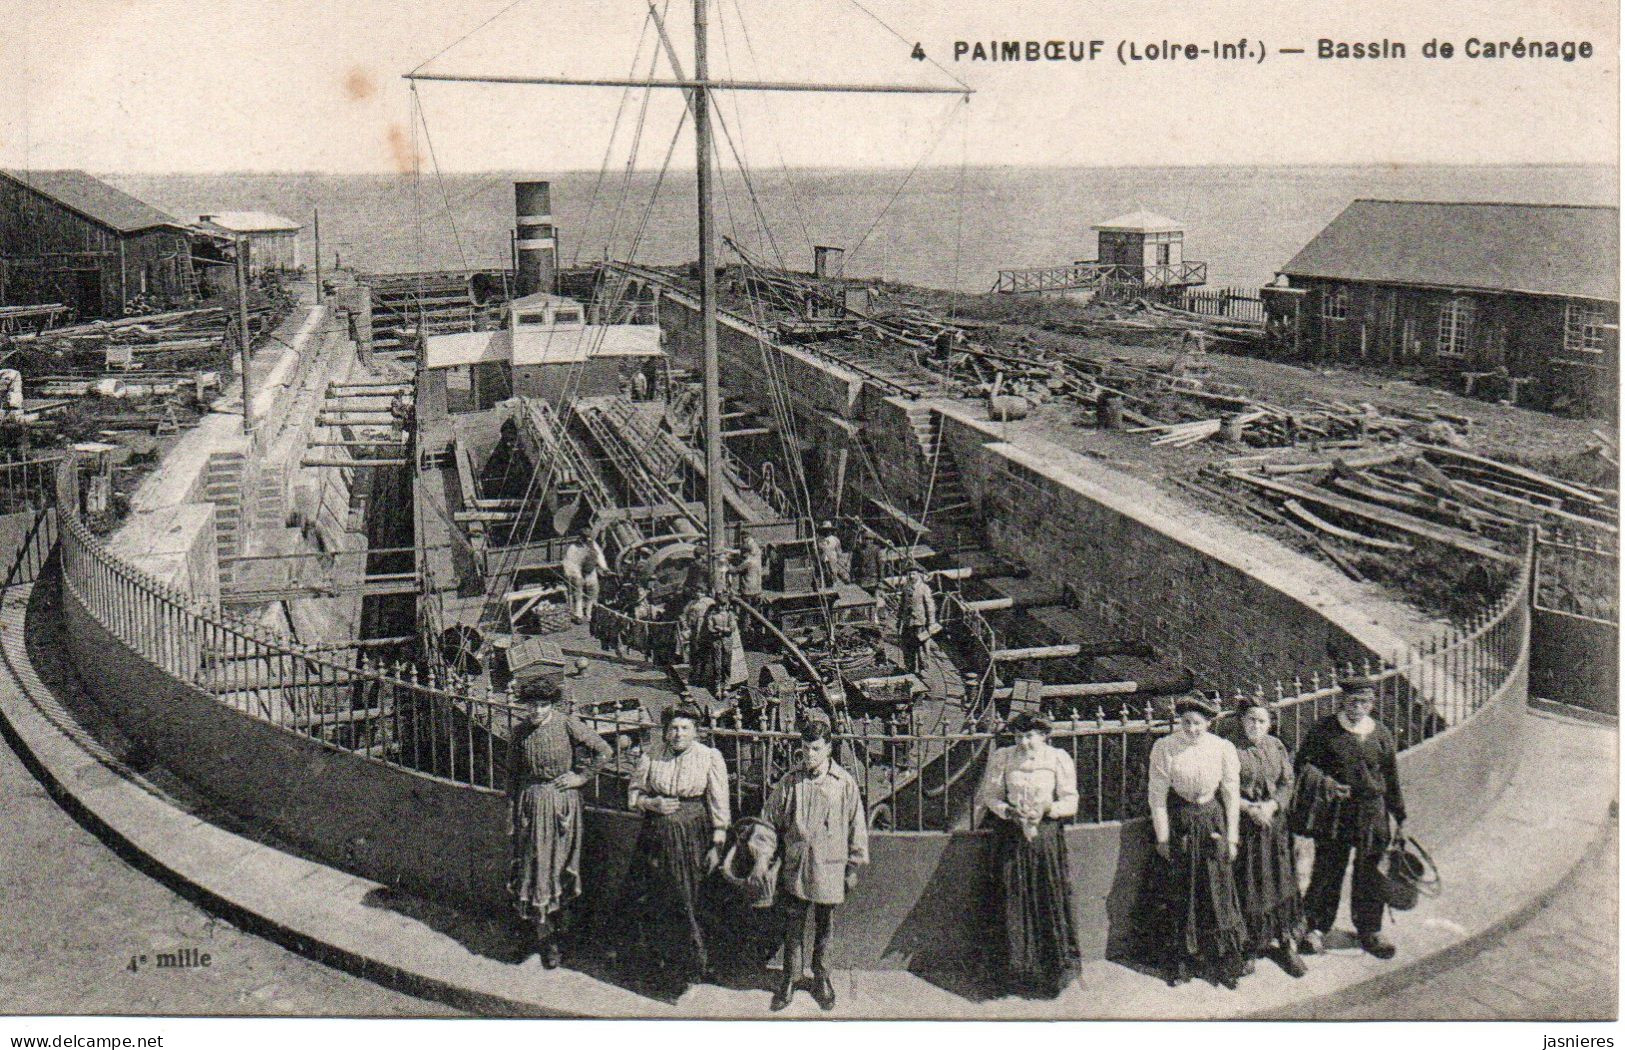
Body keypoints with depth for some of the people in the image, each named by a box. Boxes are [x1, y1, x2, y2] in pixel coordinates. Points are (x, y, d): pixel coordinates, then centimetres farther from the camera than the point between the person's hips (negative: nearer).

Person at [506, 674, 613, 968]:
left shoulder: (568, 724, -9)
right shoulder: (521, 732, 0)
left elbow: (603, 751, -6)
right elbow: (513, 775, 7)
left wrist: (580, 776, -6)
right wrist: (512, 816, 7)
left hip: (563, 802, -2)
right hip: (531, 803, 2)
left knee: (561, 866, 9)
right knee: (535, 868, 0)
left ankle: (560, 927, 24)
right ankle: (545, 938, 5)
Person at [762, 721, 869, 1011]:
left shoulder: (845, 784, -5)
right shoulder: (789, 783, -2)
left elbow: (857, 826, 1)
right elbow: (770, 821, 7)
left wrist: (854, 867, 2)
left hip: (830, 869, -1)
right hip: (795, 868, 1)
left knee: (825, 927, 13)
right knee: (793, 927, 7)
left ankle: (822, 979, 29)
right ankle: (790, 979, 22)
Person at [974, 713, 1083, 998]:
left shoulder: (1058, 759, 1)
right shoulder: (1002, 758, 4)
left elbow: (1071, 801, 0)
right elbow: (990, 796, 5)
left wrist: (1047, 809, -17)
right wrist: (1009, 811, -13)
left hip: (1046, 833, -1)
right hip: (1011, 836, 1)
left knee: (1051, 899, -3)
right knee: (1014, 902, 1)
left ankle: (1058, 969, 9)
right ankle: (1021, 973, 11)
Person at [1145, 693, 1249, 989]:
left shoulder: (1223, 748, -7)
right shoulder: (1164, 748, -11)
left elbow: (1232, 794, 0)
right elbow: (1157, 794, -7)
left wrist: (1231, 837, 1)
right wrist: (1162, 836, -7)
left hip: (1212, 822, 1)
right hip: (1177, 823, -1)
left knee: (1216, 893, 6)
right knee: (1176, 895, 6)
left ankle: (1223, 961, 20)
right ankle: (1178, 962, 19)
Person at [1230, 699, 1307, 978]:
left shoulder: (1276, 746, 5)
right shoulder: (1232, 749, -7)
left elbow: (1287, 783, 5)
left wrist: (1272, 805, -12)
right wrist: (1248, 808, -18)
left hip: (1275, 821, 4)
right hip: (1244, 827, -4)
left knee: (1283, 882, 6)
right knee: (1248, 888, 0)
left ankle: (1288, 945, 17)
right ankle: (1249, 948, 13)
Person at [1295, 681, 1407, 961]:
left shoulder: (1381, 734, 6)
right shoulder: (1324, 730, -3)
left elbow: (1392, 779, 13)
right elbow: (1304, 764, -4)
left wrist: (1400, 815, 14)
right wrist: (1326, 783, -22)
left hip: (1372, 814, 3)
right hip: (1333, 813, -3)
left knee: (1370, 872, 8)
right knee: (1327, 869, 3)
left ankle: (1369, 929, 24)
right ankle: (1317, 927, 18)